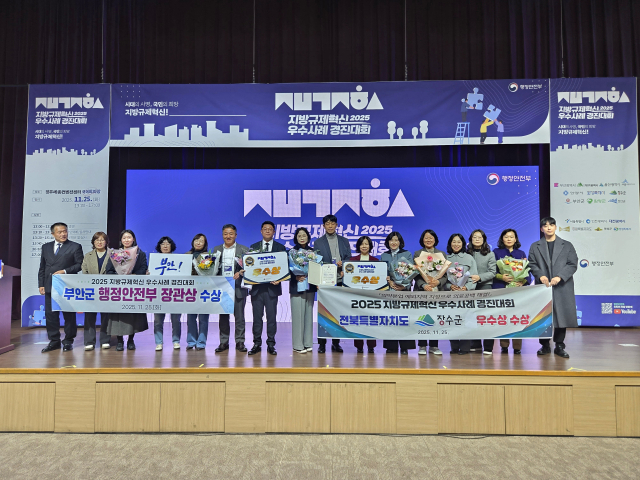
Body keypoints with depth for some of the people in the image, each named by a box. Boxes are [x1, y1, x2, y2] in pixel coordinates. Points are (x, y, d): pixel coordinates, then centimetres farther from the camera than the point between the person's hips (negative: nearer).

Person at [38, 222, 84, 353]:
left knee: (69, 315, 2)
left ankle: (68, 341, 13)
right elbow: (42, 268, 15)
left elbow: (80, 264, -4)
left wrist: (65, 271, -15)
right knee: (50, 314, 6)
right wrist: (41, 284, 8)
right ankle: (54, 341, 17)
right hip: (50, 287, 4)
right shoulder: (46, 247, 14)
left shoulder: (75, 247, 1)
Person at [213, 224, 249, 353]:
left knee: (239, 316, 2)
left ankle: (240, 342, 12)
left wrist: (240, 273, -17)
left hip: (238, 288, -2)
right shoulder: (216, 250, 12)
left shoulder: (244, 250, 4)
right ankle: (223, 342, 17)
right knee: (223, 316, 7)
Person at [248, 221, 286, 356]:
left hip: (272, 287, -1)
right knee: (257, 317, 7)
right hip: (257, 286, 1)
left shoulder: (280, 248, 6)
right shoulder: (253, 247, 11)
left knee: (272, 317, 3)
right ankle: (257, 344, 15)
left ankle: (271, 344, 13)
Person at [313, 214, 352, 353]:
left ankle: (336, 343, 15)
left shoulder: (344, 241, 13)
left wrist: (342, 263, -12)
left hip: (340, 281, 2)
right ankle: (322, 343, 8)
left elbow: (349, 259, 10)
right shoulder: (318, 242, 7)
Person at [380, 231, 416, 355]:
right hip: (388, 290, 2)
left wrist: (404, 286, -16)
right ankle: (391, 346, 6)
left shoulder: (407, 254, 7)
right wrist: (390, 282, -13)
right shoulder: (384, 256, 14)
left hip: (404, 290, -2)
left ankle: (405, 347, 1)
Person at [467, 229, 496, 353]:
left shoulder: (490, 254, 7)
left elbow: (492, 273, -1)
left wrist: (480, 277, -16)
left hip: (485, 287, -2)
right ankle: (475, 345, 12)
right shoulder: (467, 254, 10)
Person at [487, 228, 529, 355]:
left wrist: (522, 282, -7)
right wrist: (501, 277, -14)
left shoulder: (521, 253, 16)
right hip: (500, 288, -1)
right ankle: (504, 345, 5)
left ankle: (517, 347, 3)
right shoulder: (496, 252, 10)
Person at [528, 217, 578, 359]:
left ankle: (559, 346, 13)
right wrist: (540, 275, -12)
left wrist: (560, 277, -12)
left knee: (562, 314, 1)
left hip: (562, 287, 0)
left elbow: (572, 264, 2)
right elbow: (532, 264, 5)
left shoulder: (567, 245, 10)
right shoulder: (535, 246, 11)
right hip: (543, 286, 0)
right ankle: (545, 346, 13)